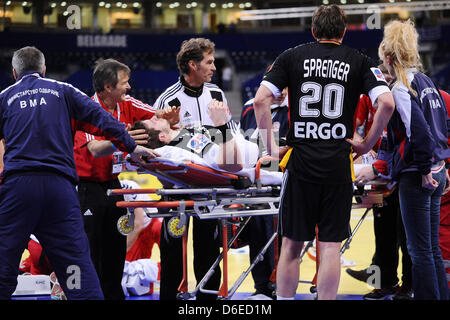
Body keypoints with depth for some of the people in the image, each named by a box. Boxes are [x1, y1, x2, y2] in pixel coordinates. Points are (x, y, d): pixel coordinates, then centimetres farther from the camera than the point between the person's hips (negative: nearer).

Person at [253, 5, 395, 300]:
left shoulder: (292, 57, 5)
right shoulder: (359, 61, 5)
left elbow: (261, 100, -4)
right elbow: (387, 103, -8)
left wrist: (271, 147, 1)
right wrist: (367, 144, 2)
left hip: (300, 162, 0)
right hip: (338, 164, 0)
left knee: (292, 245, 8)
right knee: (330, 245, 4)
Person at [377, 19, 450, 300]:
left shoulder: (401, 89, -13)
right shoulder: (426, 81, 12)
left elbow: (419, 132, -23)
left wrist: (425, 170, -15)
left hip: (417, 178, -8)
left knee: (420, 250, -3)